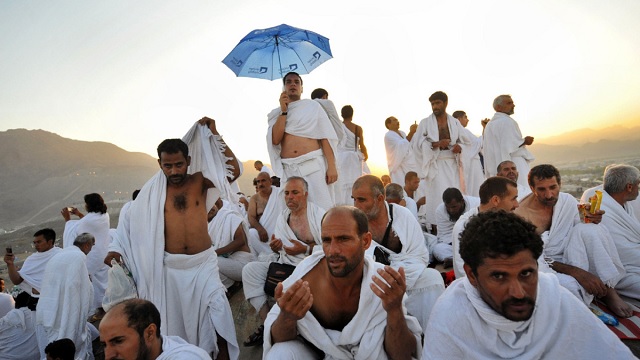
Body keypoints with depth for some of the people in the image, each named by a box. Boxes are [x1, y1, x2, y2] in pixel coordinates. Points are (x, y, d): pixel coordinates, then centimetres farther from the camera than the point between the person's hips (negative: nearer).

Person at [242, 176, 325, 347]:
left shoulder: (319, 214, -8)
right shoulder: (282, 216, 12)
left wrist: (306, 249, -24)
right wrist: (275, 247, -4)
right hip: (284, 262, 7)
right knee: (250, 269, -7)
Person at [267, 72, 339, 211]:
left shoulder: (313, 106, 10)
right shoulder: (277, 113, 16)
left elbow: (326, 137, 2)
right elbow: (275, 140, -1)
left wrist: (331, 166, -8)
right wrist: (284, 111, -1)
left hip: (313, 165, -2)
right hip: (288, 169, 2)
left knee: (322, 209, -9)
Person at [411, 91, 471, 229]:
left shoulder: (455, 123, 10)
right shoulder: (425, 123, 2)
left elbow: (467, 142, 14)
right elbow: (415, 143, -5)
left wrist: (460, 147, -9)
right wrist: (435, 144, -19)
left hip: (452, 164, 3)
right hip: (435, 165, -3)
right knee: (438, 197, -9)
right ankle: (438, 230, -2)